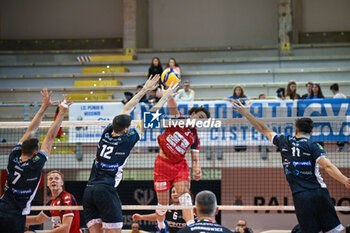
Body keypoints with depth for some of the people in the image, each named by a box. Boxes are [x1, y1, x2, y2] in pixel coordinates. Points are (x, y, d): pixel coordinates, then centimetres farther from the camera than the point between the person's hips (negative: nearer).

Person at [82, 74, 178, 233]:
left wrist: (145, 89, 30)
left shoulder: (106, 134, 10)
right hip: (106, 190, -6)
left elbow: (126, 109, 22)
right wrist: (165, 96, 17)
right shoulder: (127, 140, -4)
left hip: (88, 190, 6)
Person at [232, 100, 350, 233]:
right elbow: (328, 166, -13)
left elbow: (264, 130, 22)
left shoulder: (284, 142, 11)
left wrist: (246, 113, 32)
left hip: (300, 196, 2)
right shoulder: (313, 146, 1)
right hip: (318, 192, -2)